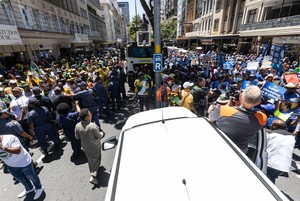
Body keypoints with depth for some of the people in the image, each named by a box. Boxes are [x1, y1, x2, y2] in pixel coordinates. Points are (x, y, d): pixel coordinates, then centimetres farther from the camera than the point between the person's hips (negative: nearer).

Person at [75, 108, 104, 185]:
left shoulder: (77, 126, -18)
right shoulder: (93, 126, -33)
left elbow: (77, 137, -4)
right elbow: (99, 136, -20)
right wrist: (101, 133, 1)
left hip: (85, 146, 5)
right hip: (95, 146, -4)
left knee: (90, 159, 27)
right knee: (96, 159, 19)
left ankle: (92, 173, 46)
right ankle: (93, 176, 16)